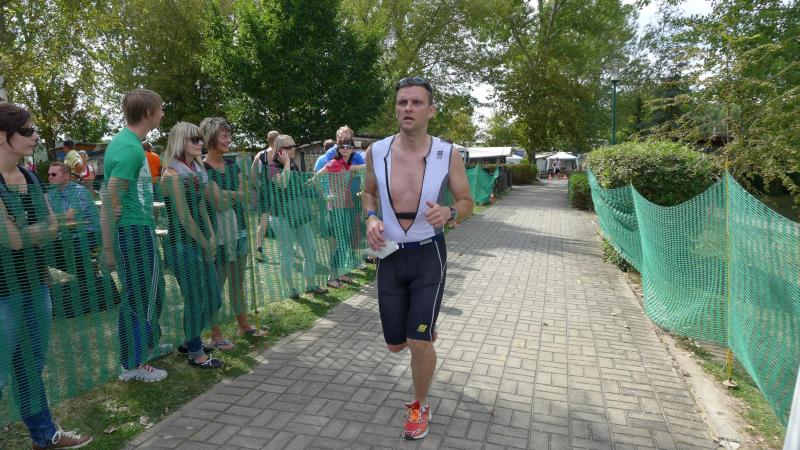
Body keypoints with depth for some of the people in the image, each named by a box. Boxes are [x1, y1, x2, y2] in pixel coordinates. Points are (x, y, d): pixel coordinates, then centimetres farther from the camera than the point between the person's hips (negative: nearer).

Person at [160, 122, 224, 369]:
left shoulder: (196, 169, 12)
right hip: (184, 244, -8)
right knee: (196, 297, 2)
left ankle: (190, 340, 34)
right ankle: (196, 353, 19)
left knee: (212, 295, 14)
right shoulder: (173, 174, -14)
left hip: (200, 242, 9)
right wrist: (204, 244, -10)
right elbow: (184, 216, -17)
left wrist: (211, 237, 5)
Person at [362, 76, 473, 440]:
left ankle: (420, 407, 26)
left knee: (419, 342, -5)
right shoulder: (376, 152, -6)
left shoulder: (447, 154, -11)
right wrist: (371, 219, -9)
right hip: (390, 257, 3)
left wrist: (448, 213, -23)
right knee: (395, 344, 12)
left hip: (429, 256, -2)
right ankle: (425, 326, 51)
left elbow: (467, 202, 1)